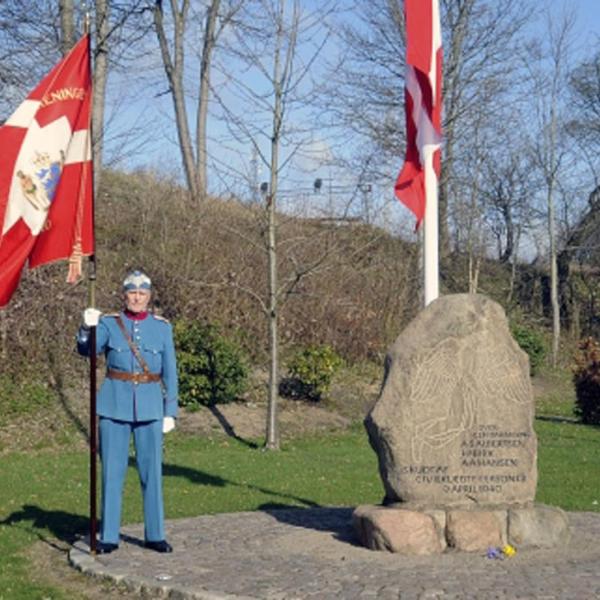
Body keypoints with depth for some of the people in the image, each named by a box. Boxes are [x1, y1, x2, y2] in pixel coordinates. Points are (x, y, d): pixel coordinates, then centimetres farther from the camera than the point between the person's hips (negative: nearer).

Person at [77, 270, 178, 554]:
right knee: (112, 471, 3)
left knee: (152, 471, 4)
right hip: (115, 403, 0)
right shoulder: (109, 323, 2)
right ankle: (109, 536, 12)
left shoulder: (162, 327, 5)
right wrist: (87, 326, -36)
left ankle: (155, 534, 15)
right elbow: (86, 350, -16)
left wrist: (170, 411, 0)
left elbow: (169, 373, 5)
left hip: (150, 406, 1)